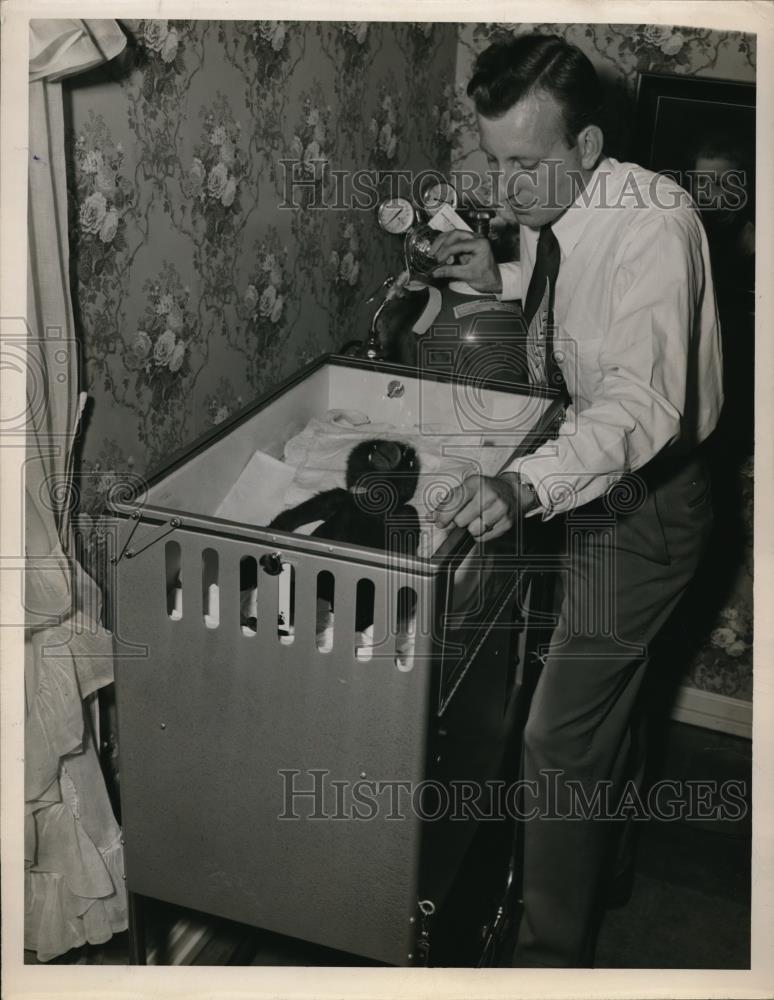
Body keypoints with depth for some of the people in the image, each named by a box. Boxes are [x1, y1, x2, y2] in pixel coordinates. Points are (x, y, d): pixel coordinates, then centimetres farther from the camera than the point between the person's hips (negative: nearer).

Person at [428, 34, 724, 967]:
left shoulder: (652, 220, -29)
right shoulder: (548, 215, -3)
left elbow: (642, 398, -41)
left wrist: (523, 485, -55)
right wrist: (503, 276, 0)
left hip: (643, 499, -9)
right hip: (590, 474, 9)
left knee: (560, 739, -4)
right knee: (600, 690, 28)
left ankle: (552, 953, 15)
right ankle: (608, 810, 55)